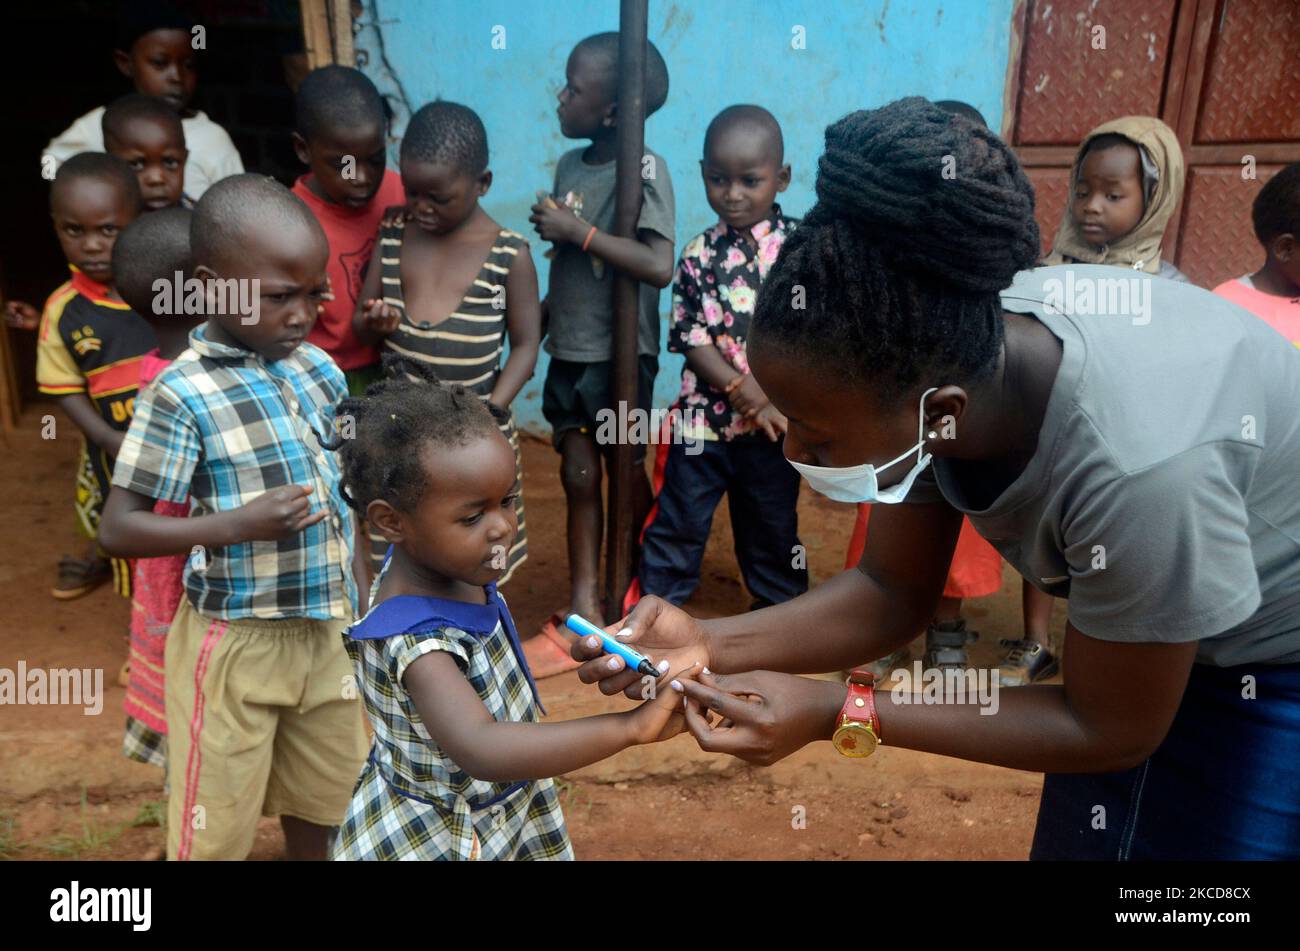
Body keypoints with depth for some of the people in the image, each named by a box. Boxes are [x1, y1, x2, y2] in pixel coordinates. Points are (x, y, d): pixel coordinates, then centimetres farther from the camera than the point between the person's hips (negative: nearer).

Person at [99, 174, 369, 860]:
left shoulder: (320, 370, 1)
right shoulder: (182, 394, -17)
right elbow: (117, 530, -15)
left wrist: (362, 602, 11)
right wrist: (238, 524, -27)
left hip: (326, 628, 5)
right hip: (237, 642, -5)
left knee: (323, 805, 22)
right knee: (216, 831, 12)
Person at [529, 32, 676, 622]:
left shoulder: (644, 169, -15)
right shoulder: (570, 164, 5)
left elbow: (659, 267, -27)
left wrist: (578, 230, -23)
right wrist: (541, 313, 10)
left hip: (620, 353, -6)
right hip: (569, 351, 6)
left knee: (625, 471, 11)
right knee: (578, 475, 10)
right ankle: (584, 599, 22)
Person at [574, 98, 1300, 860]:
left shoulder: (1135, 465, -43)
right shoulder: (934, 349, -24)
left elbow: (1115, 731, -25)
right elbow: (895, 591, -12)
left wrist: (836, 714, -31)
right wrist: (712, 645, -27)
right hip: (1131, 636, 5)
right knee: (1080, 842, 19)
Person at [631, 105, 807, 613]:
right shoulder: (698, 254, -2)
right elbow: (691, 341, -6)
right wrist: (746, 392, -17)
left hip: (774, 425, 0)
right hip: (702, 419, 1)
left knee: (773, 529, 16)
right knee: (675, 526, 9)